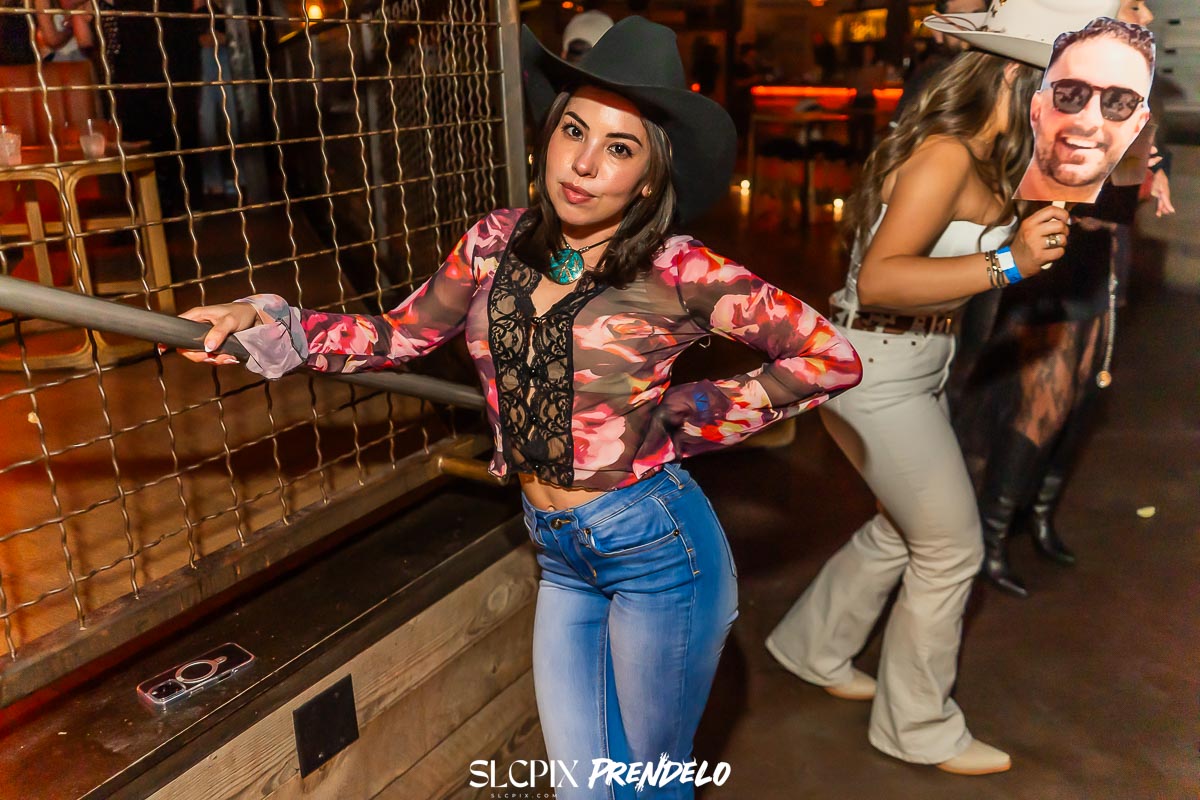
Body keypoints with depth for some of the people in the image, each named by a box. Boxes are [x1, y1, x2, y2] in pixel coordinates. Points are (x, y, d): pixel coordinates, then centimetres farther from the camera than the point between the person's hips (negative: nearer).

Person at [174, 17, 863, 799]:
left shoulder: (676, 272, -18)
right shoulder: (498, 243, -4)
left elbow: (834, 358, -14)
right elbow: (401, 335, 6)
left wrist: (687, 416, -10)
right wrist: (267, 324, -5)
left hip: (659, 549, -4)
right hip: (562, 556, 5)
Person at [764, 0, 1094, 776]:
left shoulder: (975, 161, 11)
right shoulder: (946, 155, -19)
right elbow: (879, 279, -29)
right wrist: (1007, 262, -30)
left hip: (913, 369, 10)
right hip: (876, 374, -10)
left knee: (904, 529, 22)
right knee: (952, 548, 3)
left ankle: (815, 647, 41)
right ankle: (920, 727, 22)